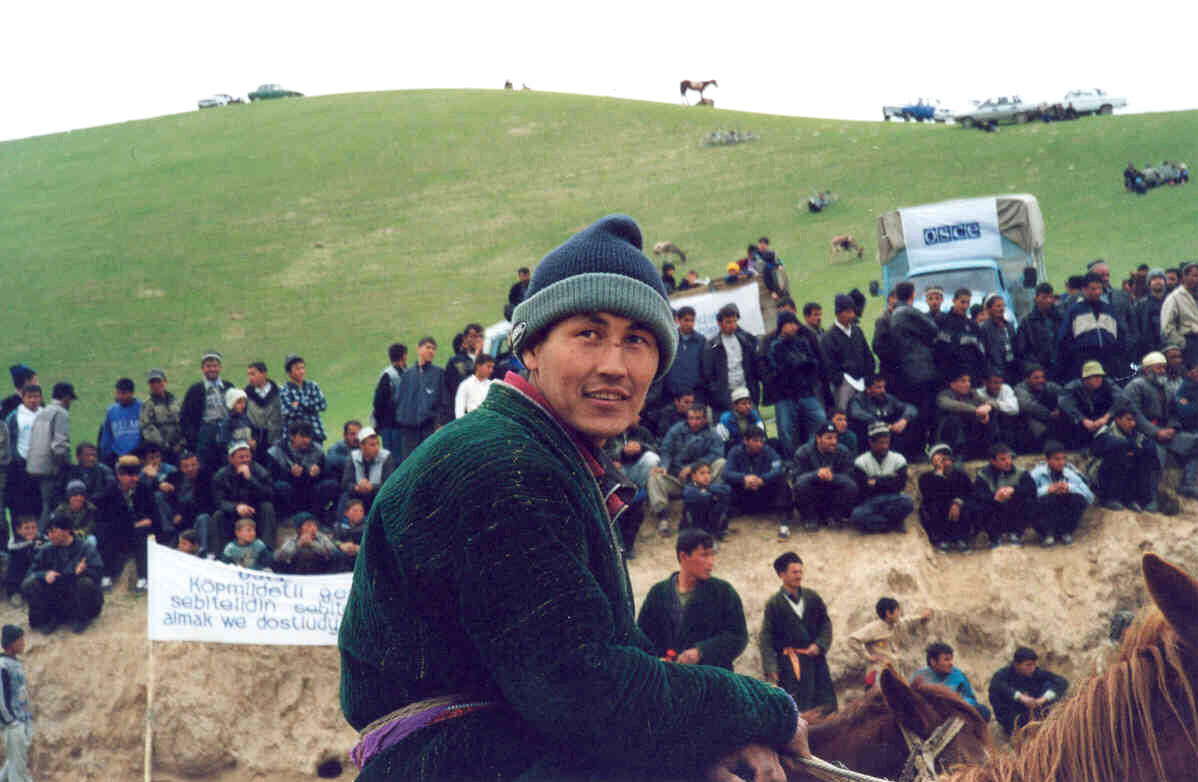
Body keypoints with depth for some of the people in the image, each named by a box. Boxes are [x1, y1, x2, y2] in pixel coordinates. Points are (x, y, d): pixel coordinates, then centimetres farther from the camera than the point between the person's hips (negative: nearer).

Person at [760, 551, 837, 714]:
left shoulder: (812, 597, 9)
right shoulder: (774, 604, -2)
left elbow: (825, 623, 14)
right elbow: (766, 638, -2)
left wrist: (819, 644, -5)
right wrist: (771, 669, -10)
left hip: (815, 657, 4)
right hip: (791, 662, -4)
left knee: (827, 707, 5)